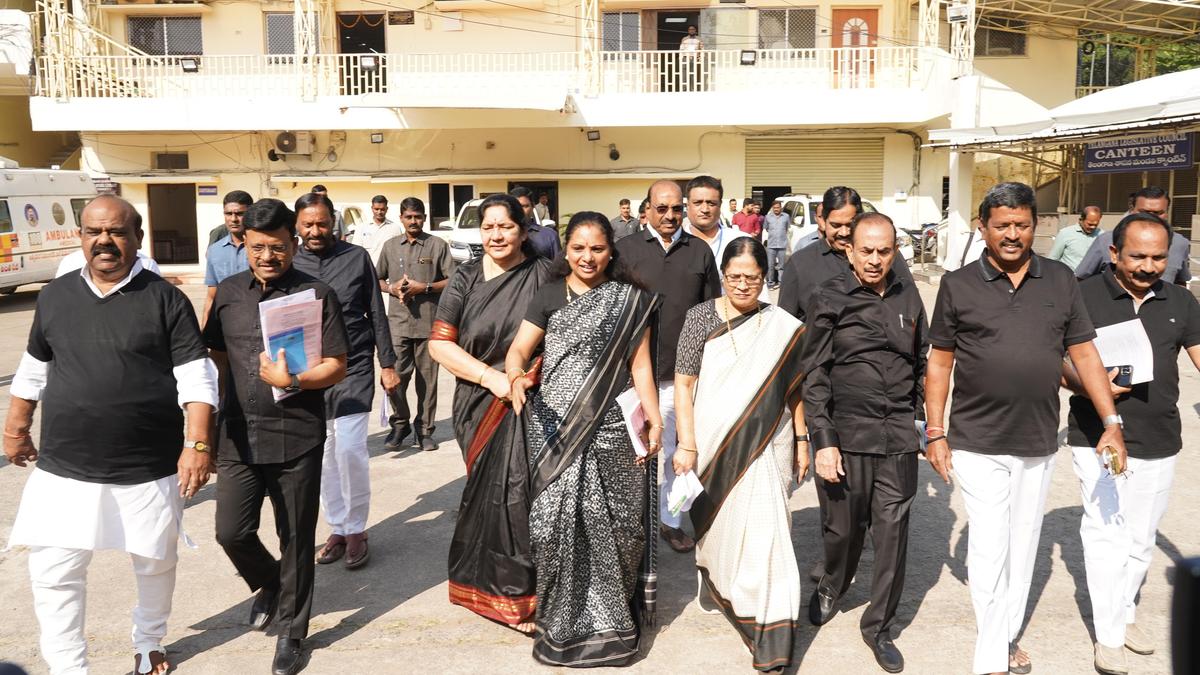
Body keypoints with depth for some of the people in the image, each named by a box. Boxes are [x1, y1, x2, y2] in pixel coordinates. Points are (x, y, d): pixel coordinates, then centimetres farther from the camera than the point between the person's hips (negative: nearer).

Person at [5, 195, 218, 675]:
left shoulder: (165, 299, -7)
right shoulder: (55, 296, 5)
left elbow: (195, 376, -11)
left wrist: (197, 444, -19)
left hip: (149, 469, -2)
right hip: (63, 470, 2)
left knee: (155, 564, 16)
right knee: (54, 574, 1)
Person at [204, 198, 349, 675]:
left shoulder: (316, 295, -6)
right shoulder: (228, 293, 7)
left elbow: (336, 367, -7)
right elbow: (217, 356, 16)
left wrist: (292, 380, -24)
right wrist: (213, 420, 13)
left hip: (296, 438, -3)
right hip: (238, 435, 4)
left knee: (296, 540, 7)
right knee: (232, 532, 3)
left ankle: (291, 632, 26)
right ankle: (268, 584, 36)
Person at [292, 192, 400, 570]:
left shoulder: (357, 258, -1)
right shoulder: (289, 265, 3)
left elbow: (376, 314, 4)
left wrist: (388, 364, 2)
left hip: (353, 370, -2)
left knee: (350, 450, -10)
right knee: (324, 456, 8)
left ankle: (356, 530, 7)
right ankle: (338, 529, 22)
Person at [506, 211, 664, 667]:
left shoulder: (630, 300, 8)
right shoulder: (548, 295, 8)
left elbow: (640, 365, 7)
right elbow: (520, 348, -1)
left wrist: (654, 419, -1)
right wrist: (517, 376, -23)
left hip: (609, 426, 0)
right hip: (554, 425, 0)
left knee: (609, 519, 2)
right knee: (555, 517, -3)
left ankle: (611, 615, 22)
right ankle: (563, 619, 14)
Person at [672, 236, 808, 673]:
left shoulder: (783, 327, 1)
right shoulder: (701, 317, -1)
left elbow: (795, 391, 9)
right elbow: (684, 385, -3)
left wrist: (801, 442, 8)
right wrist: (686, 445, -8)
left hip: (765, 448, 0)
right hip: (710, 447, 1)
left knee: (763, 534, -8)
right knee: (718, 531, 15)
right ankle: (722, 589, 44)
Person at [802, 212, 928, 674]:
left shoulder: (908, 297, 8)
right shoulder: (829, 299, -4)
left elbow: (921, 362, 18)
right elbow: (814, 376, -6)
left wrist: (915, 416, 14)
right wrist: (823, 441, -10)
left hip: (898, 438, 3)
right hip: (846, 435, -3)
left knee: (892, 533, 6)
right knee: (844, 527, 9)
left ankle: (879, 626, 23)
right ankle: (831, 588, 40)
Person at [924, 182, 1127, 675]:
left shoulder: (1060, 281, 4)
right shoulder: (958, 285, -2)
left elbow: (1084, 354, 6)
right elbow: (939, 363, 1)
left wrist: (1112, 422, 0)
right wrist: (935, 434, -2)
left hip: (1038, 443, 3)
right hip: (978, 443, -3)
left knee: (1023, 547, 15)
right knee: (988, 551, -1)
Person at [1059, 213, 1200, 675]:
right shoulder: (1084, 296, -8)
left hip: (1159, 443, 4)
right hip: (1097, 440, -4)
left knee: (1141, 539, 16)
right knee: (1106, 536, -3)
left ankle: (1125, 614, 38)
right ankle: (1108, 636, 10)